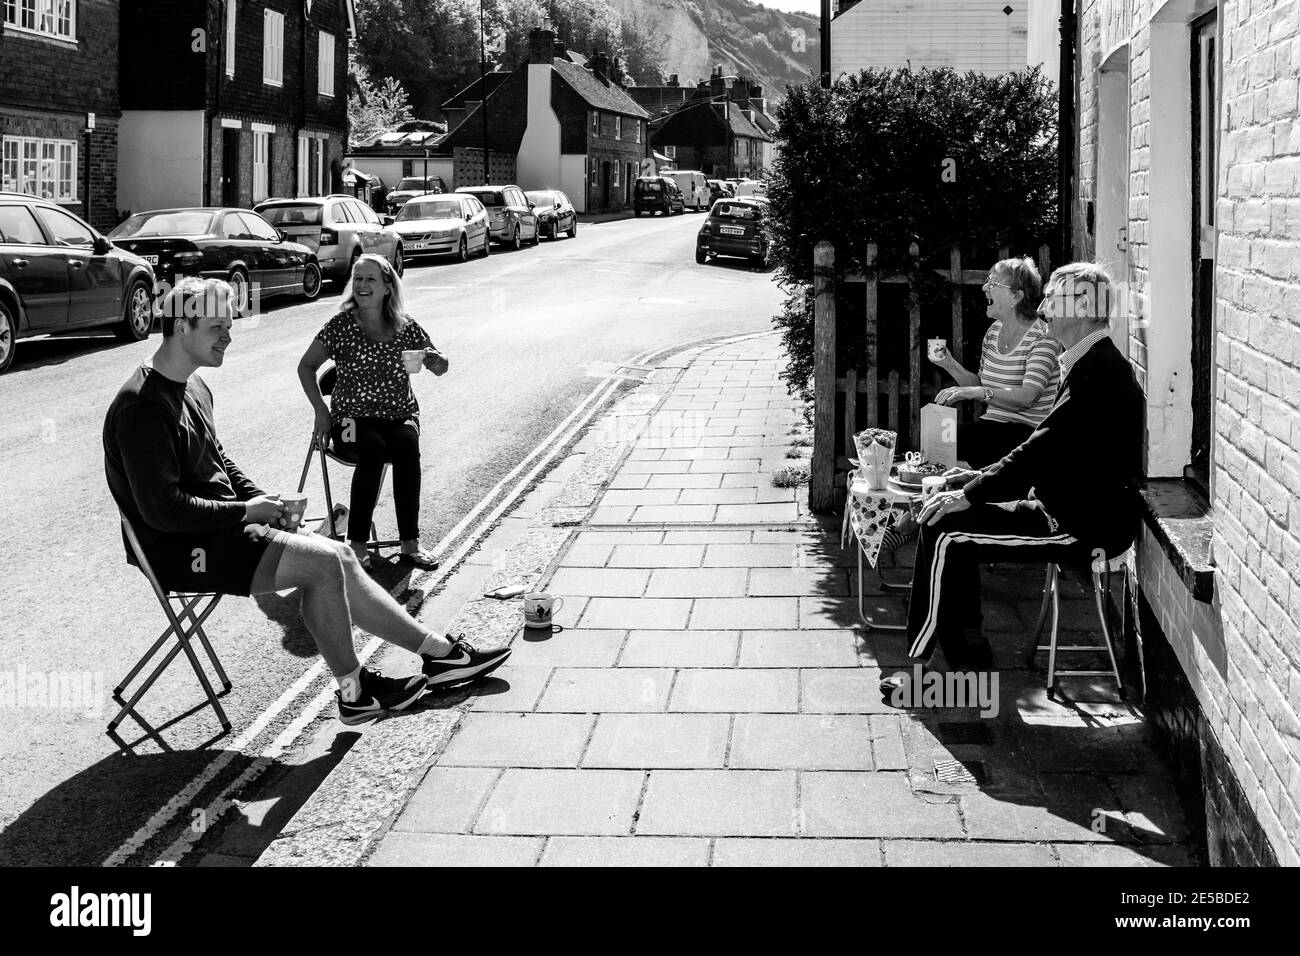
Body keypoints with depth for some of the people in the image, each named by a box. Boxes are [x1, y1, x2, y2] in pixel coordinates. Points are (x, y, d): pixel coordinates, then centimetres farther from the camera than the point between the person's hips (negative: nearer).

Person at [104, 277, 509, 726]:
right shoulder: (143, 407, -21)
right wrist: (247, 510, -17)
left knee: (338, 556, 3)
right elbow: (162, 509, -25)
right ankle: (353, 693, -2)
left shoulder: (193, 386, 11)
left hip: (223, 526, 10)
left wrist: (263, 500, 7)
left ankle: (441, 654, 9)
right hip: (180, 551, -10)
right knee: (324, 562, -17)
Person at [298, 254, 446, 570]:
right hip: (353, 417, -2)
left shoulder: (405, 326, 5)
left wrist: (435, 359, -11)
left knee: (407, 444, -32)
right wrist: (321, 410, -1)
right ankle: (357, 542, -28)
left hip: (400, 415, 2)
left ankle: (410, 542, -28)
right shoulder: (341, 325, -1)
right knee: (373, 448, -34)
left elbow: (441, 368, 13)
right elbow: (306, 367, 9)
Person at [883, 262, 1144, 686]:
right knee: (942, 520, 4)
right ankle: (971, 660, 6)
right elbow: (1046, 449, 19)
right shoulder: (1095, 365, 15)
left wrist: (971, 495, -17)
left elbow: (1042, 450, -23)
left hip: (1086, 528, -10)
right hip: (1068, 511, 10)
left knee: (949, 542, -14)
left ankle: (919, 663, -1)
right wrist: (981, 478, 10)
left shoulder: (1099, 373, -19)